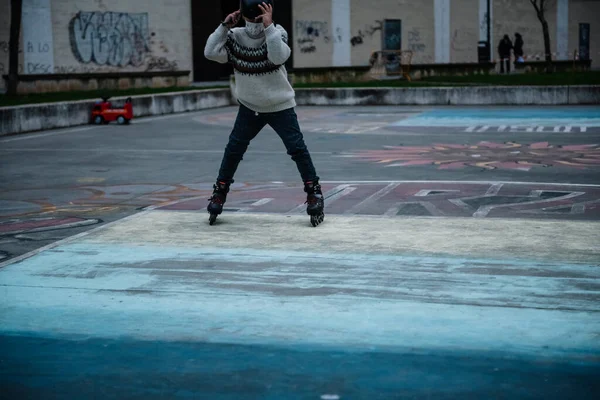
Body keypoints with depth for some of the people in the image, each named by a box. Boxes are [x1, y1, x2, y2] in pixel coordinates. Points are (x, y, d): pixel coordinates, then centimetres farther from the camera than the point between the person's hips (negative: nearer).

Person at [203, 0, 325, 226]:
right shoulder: (235, 37, -6)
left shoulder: (277, 33, -14)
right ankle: (220, 192, 18)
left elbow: (278, 57, -34)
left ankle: (314, 191, 3)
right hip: (249, 107, 3)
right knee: (233, 149, 3)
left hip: (280, 107, -3)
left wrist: (269, 27, -36)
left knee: (297, 148, -9)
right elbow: (210, 53, -17)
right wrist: (224, 26, -20)